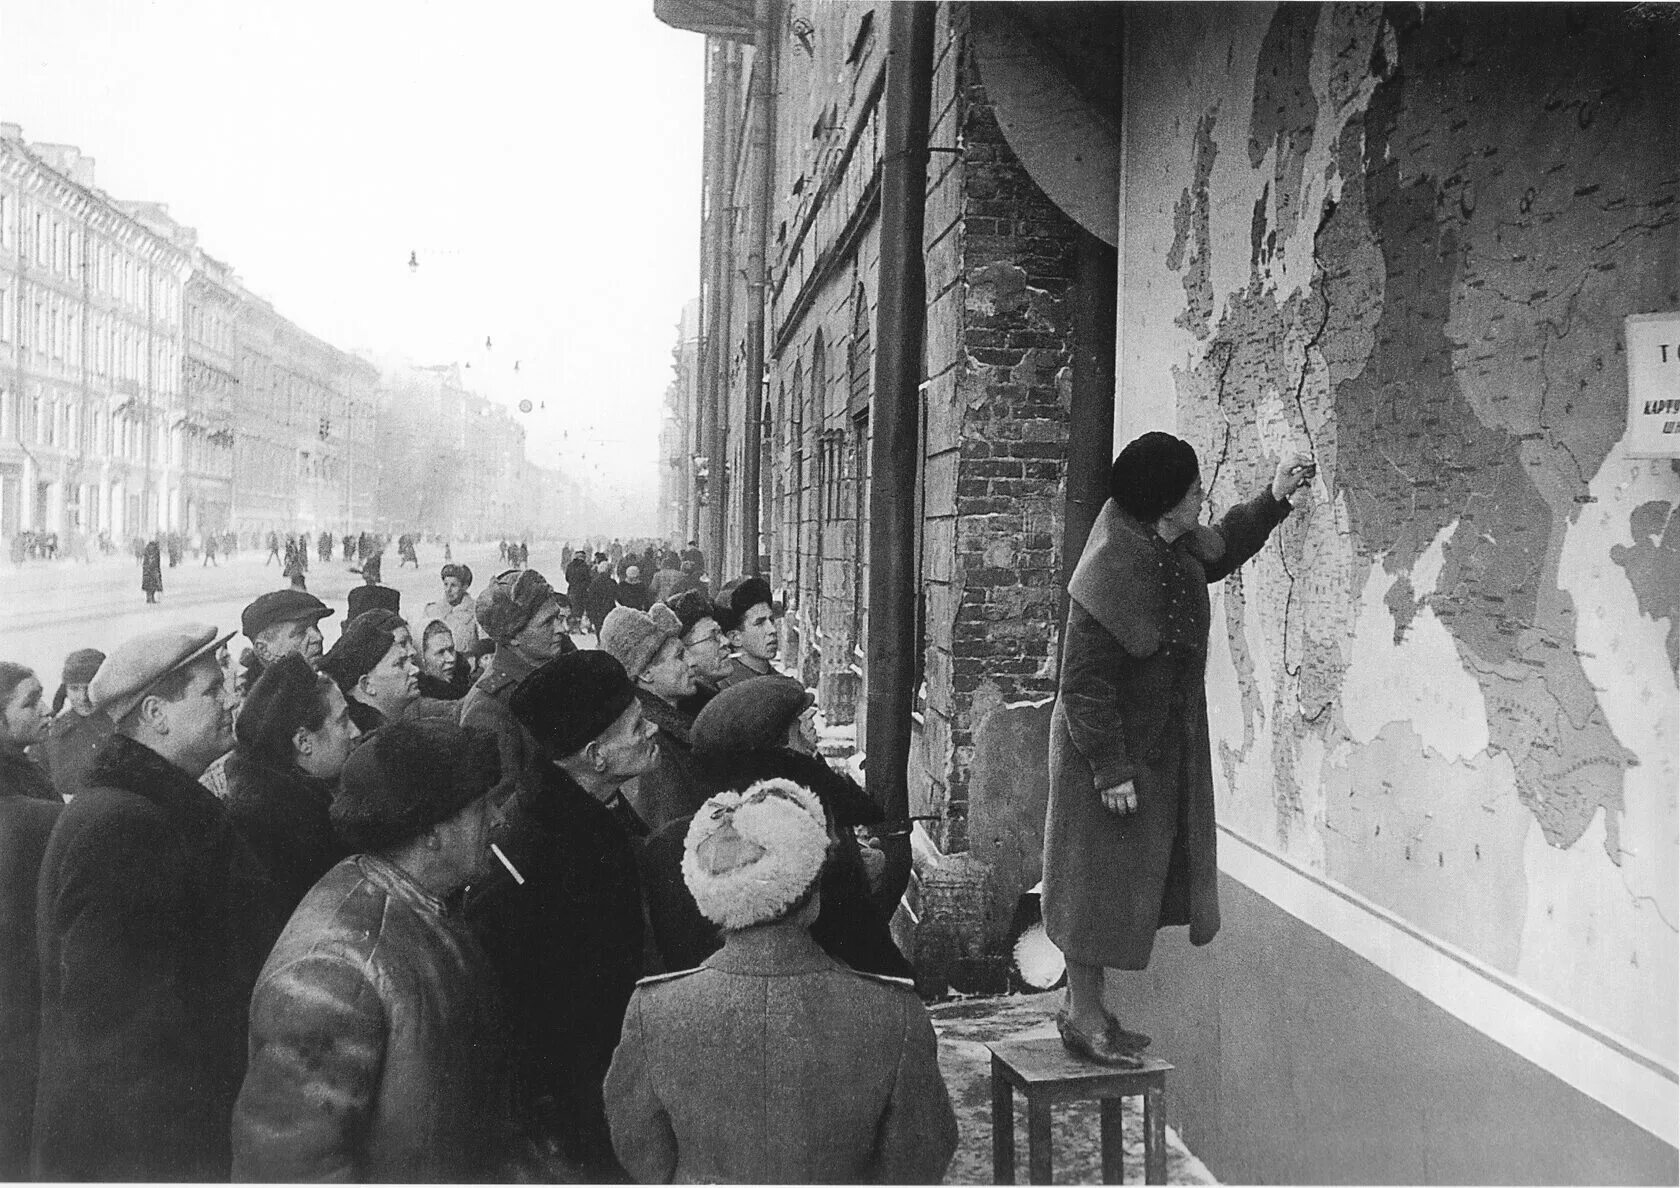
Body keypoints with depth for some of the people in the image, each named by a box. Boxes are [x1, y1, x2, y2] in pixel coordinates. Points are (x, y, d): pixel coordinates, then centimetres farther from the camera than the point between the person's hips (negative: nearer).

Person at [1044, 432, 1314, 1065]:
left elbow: (1219, 551, 25)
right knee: (1099, 882, 1)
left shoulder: (1171, 545, 0)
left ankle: (1087, 1010, 28)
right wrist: (1110, 769, -22)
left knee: (1128, 880, 16)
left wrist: (1274, 498, 16)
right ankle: (1084, 1017, 16)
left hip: (1163, 747, 10)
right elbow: (1084, 683, -24)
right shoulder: (1112, 574, -27)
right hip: (1115, 750, -10)